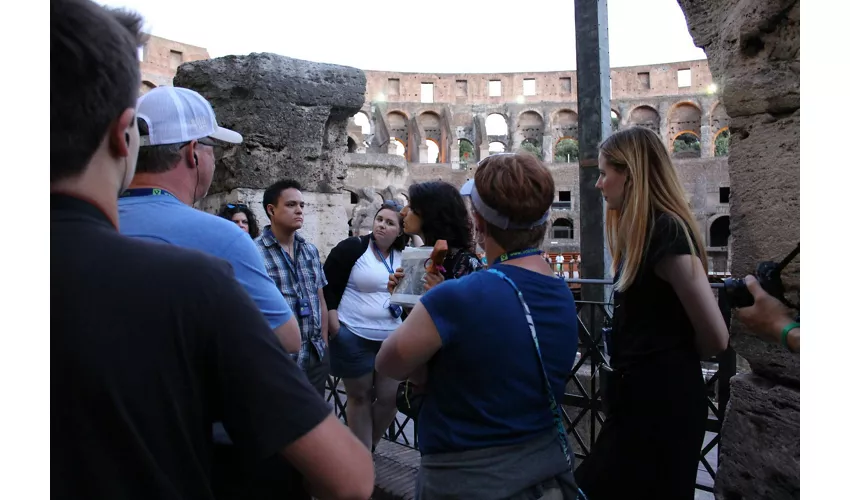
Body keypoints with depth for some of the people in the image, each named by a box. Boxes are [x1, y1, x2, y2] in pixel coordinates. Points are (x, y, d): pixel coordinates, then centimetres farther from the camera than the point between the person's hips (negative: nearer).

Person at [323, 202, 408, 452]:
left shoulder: (403, 258, 6)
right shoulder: (351, 248, -8)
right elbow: (326, 289, -9)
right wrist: (336, 331, -13)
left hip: (391, 340, 4)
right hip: (354, 338, -4)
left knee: (390, 397, 6)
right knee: (359, 397, 9)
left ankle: (369, 446, 32)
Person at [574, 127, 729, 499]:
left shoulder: (665, 233, -20)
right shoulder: (645, 230, 9)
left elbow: (715, 337, -19)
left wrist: (673, 359, -2)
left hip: (659, 399, -9)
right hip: (646, 393, 9)